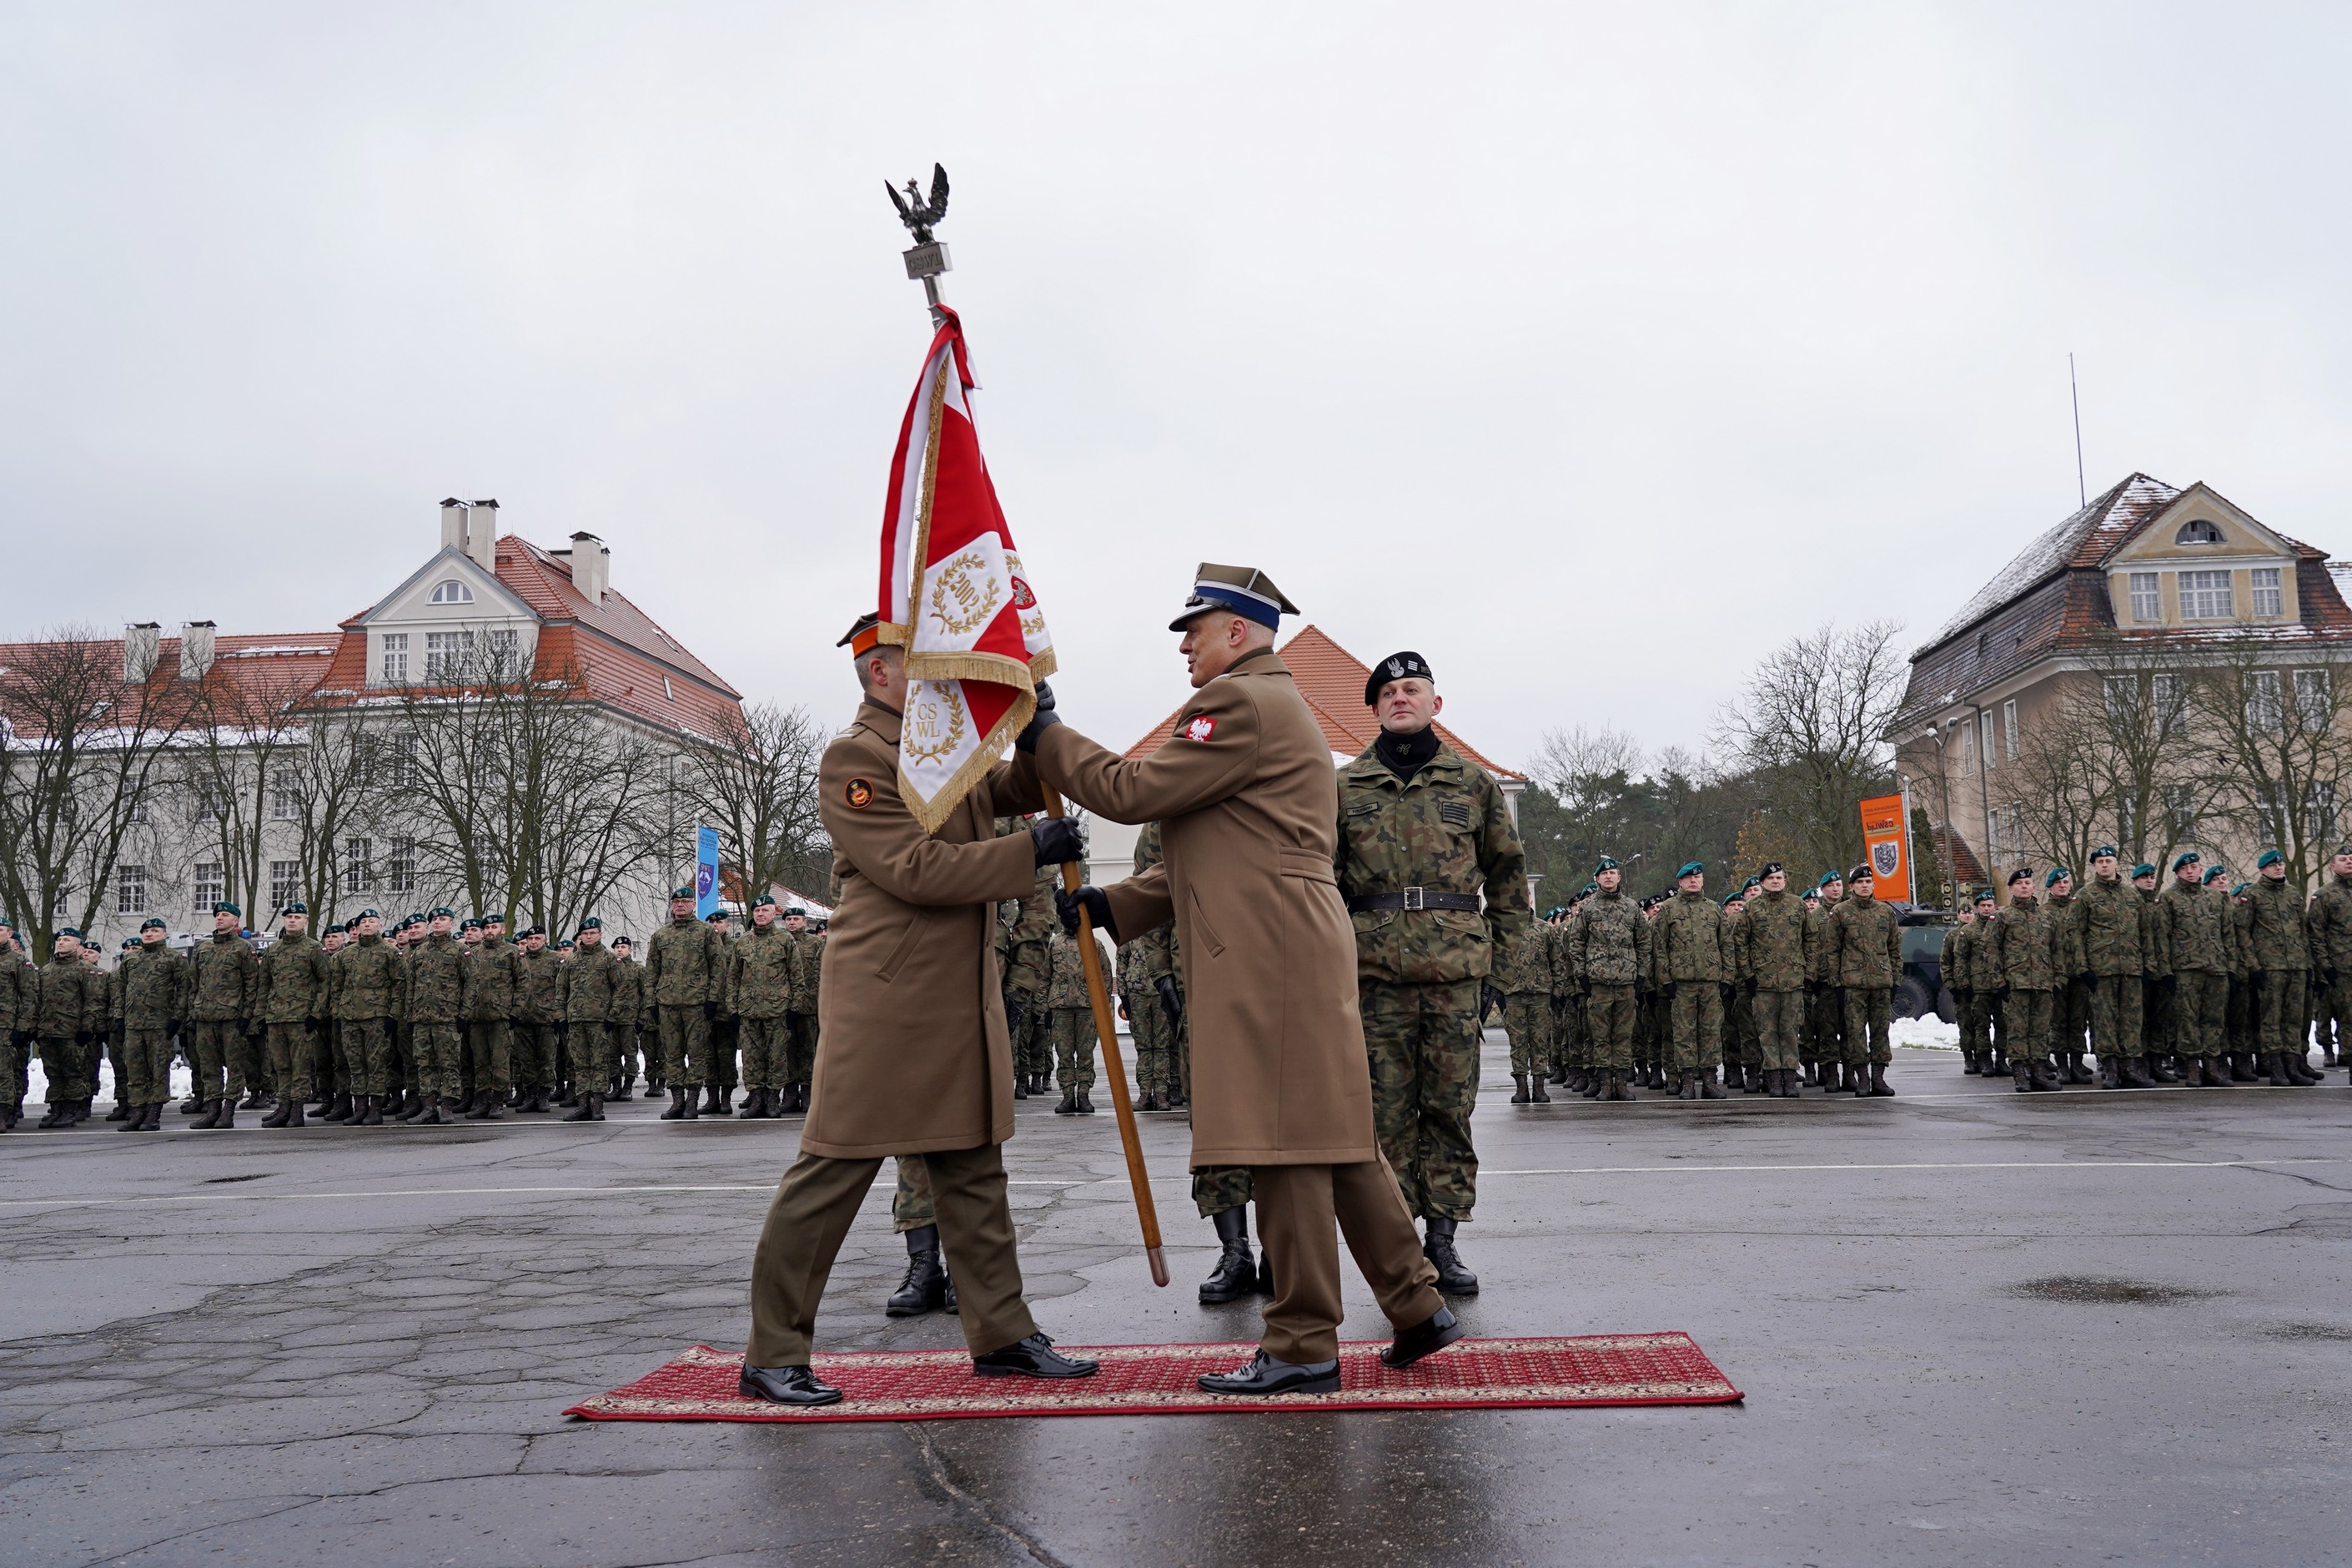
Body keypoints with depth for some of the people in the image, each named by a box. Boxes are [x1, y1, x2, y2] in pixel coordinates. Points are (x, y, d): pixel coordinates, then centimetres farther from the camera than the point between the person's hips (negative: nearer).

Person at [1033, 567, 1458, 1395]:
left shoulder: (1241, 702, -8)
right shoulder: (1278, 703, 27)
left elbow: (1134, 791, -14)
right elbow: (1216, 855, 24)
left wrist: (1046, 735, 0)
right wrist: (1110, 905, 16)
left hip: (1271, 961, -11)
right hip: (1295, 954, 11)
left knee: (1287, 1146, -5)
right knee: (1336, 1138, 13)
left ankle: (1303, 1347, 3)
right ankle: (1418, 1304, 20)